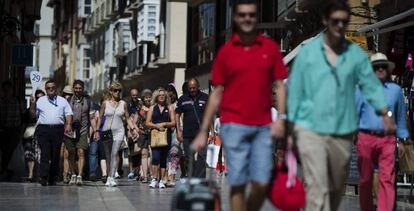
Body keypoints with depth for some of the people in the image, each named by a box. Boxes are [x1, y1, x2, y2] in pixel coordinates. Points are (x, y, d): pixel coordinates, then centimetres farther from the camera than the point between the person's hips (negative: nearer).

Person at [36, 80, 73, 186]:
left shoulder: (62, 101, 15)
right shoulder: (40, 101, 16)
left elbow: (68, 114, 8)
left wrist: (69, 124, -4)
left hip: (58, 129, 1)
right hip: (43, 129, -1)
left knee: (55, 155, 2)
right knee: (45, 153, -13)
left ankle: (52, 178, 8)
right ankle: (44, 177, -19)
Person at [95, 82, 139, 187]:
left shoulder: (123, 104, 5)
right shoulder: (105, 103, 3)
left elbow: (127, 118, 11)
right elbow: (100, 118, 8)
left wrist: (134, 128, 0)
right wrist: (97, 131, 2)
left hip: (118, 132, -1)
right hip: (107, 131, 1)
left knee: (114, 154, -14)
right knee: (108, 156, 6)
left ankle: (111, 178, -20)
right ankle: (109, 176, 16)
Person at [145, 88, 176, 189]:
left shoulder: (169, 108, 10)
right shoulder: (152, 108, 11)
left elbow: (173, 123, 4)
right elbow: (147, 123, 5)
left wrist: (164, 124, -12)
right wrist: (157, 126, -10)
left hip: (166, 135, 1)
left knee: (163, 158, 4)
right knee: (156, 157, -15)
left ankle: (162, 180, 9)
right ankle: (154, 179, -10)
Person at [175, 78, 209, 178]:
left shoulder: (205, 98, 6)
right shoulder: (183, 99, 8)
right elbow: (177, 115, 10)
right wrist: (178, 131, 1)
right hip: (187, 134, 2)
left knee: (202, 157, -10)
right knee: (189, 158, 6)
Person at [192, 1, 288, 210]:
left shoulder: (270, 48, 7)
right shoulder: (225, 51, 5)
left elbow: (280, 85, 8)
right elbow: (217, 93, 8)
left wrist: (281, 118, -6)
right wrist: (203, 131, 4)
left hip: (263, 127, 1)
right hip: (234, 125, -1)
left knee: (262, 184, -4)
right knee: (238, 183, -3)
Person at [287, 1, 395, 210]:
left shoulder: (356, 54, 6)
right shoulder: (307, 52, 1)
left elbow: (371, 85, 3)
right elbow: (294, 91, 3)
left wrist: (385, 114, -12)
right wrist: (289, 127, 1)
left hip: (342, 131, 3)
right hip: (310, 130, -3)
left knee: (337, 188, 14)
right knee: (317, 188, -13)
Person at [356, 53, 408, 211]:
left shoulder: (395, 90, 12)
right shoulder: (362, 89, 7)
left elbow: (401, 116, 17)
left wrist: (401, 140, 16)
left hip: (387, 140, 0)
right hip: (366, 138, 0)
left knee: (387, 179, -12)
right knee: (365, 180, 7)